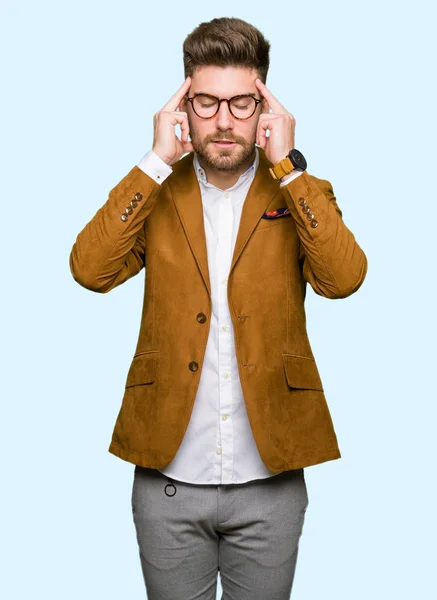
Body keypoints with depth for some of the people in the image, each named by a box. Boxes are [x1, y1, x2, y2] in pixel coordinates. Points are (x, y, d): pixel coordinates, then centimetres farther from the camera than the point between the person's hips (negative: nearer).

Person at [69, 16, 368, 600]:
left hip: (270, 482, 0)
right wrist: (157, 161, -15)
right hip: (168, 478, 1)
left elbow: (344, 278, -16)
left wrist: (287, 166, -17)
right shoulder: (156, 192, 2)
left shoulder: (300, 193, 1)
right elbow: (90, 269, -14)